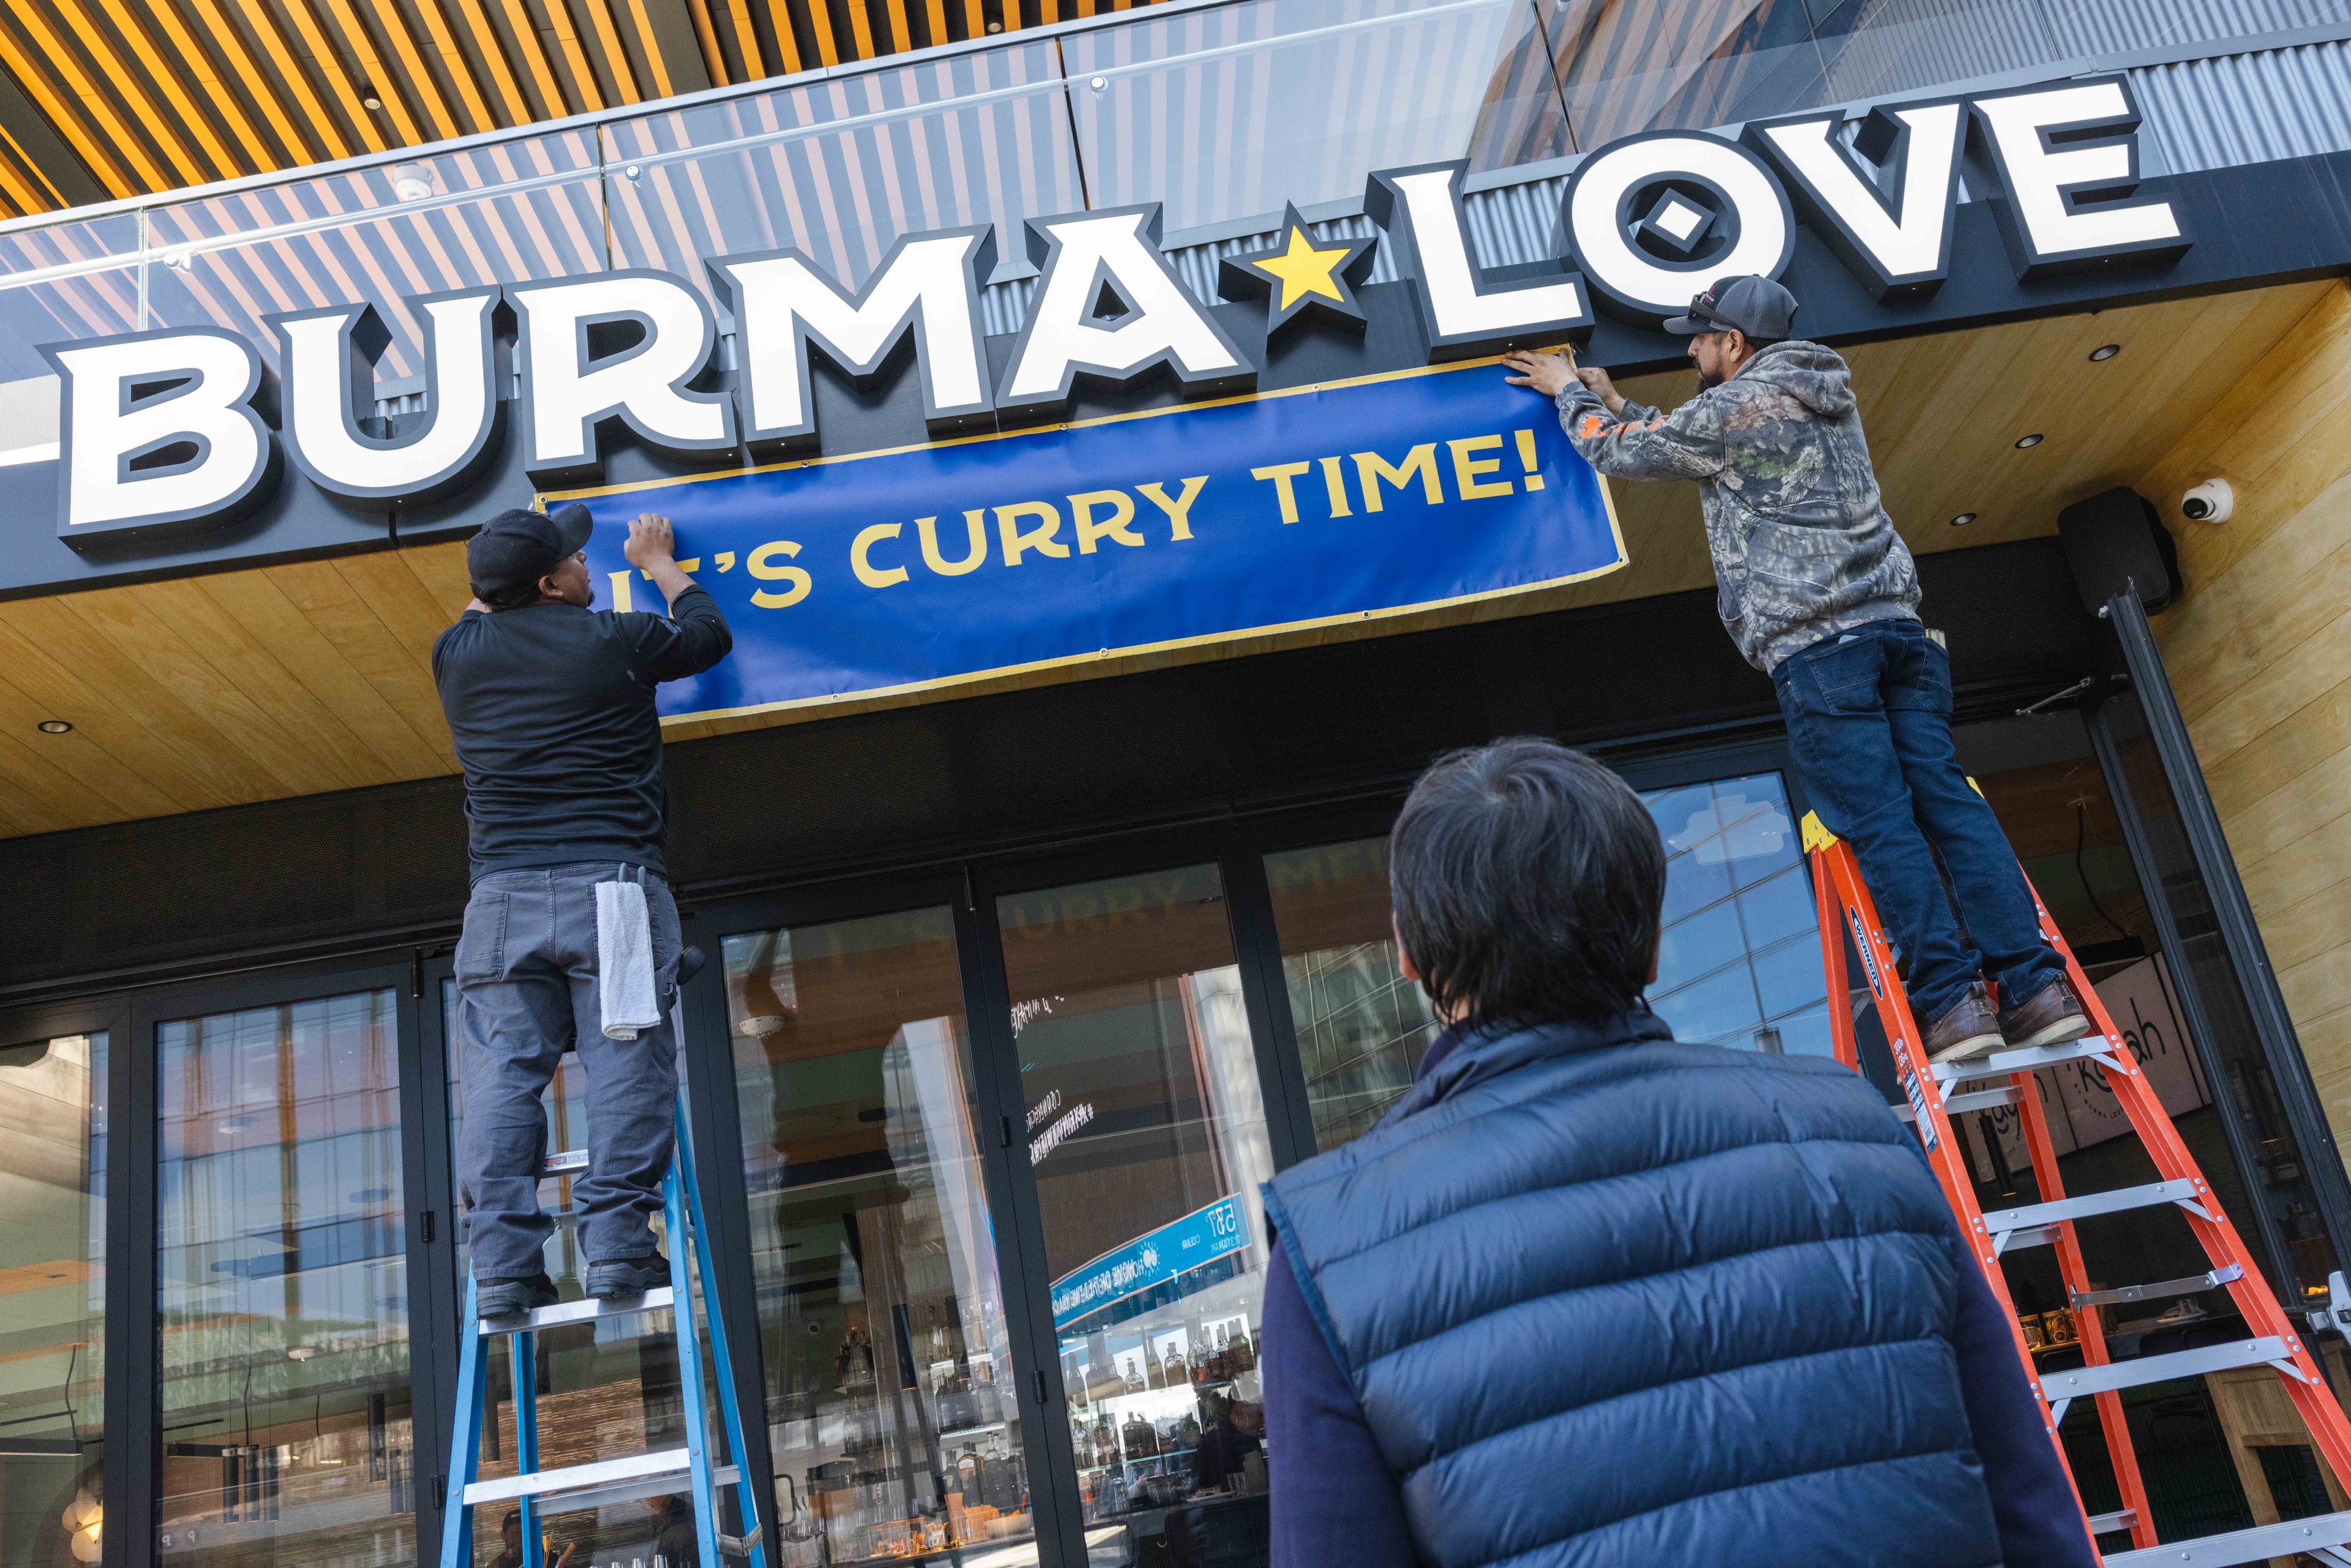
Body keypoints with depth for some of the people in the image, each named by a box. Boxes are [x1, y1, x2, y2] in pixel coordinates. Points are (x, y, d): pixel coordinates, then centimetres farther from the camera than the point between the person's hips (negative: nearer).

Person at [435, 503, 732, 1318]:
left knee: (502, 1077, 1)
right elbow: (710, 635, 20)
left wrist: (495, 581, 51)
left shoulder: (458, 655, 10)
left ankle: (503, 1266, -3)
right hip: (611, 884, -3)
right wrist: (659, 563, 35)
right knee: (626, 1067, -3)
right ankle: (617, 1245, -9)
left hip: (503, 895, 4)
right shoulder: (615, 640, 0)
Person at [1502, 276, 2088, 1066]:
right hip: (1896, 621, 8)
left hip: (1815, 644, -7)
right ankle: (2038, 988, -4)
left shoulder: (1735, 407, -1)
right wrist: (1617, 403, 43)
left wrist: (1569, 392, 29)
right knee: (1948, 799, 1)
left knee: (1879, 822, -8)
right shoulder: (1827, 398, 25)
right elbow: (1691, 445, 38)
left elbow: (1617, 452, 11)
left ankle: (1952, 1000, -11)